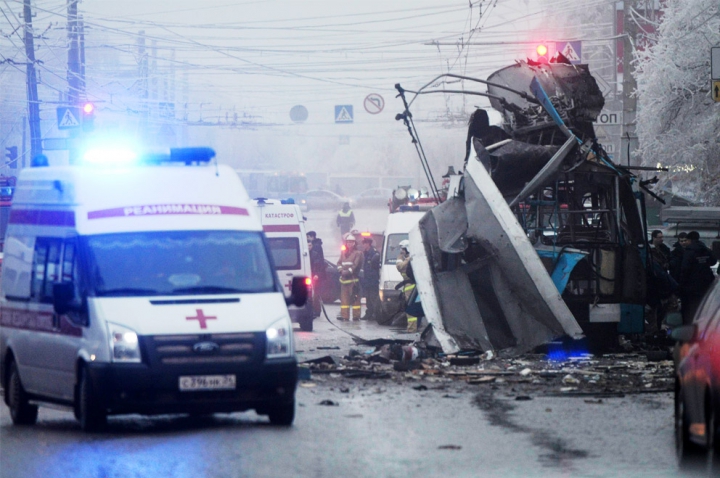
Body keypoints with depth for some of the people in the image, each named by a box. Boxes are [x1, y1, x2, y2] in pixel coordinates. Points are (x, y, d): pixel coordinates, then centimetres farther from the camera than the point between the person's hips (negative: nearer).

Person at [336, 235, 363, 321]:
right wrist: (341, 270, -5)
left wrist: (348, 272, -16)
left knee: (355, 297, -5)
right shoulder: (343, 253, 19)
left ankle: (356, 315, -3)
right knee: (344, 297, 2)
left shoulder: (358, 253, 0)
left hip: (353, 278, -5)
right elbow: (339, 263, 15)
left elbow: (356, 265, -9)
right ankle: (344, 315, 3)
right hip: (344, 278, 5)